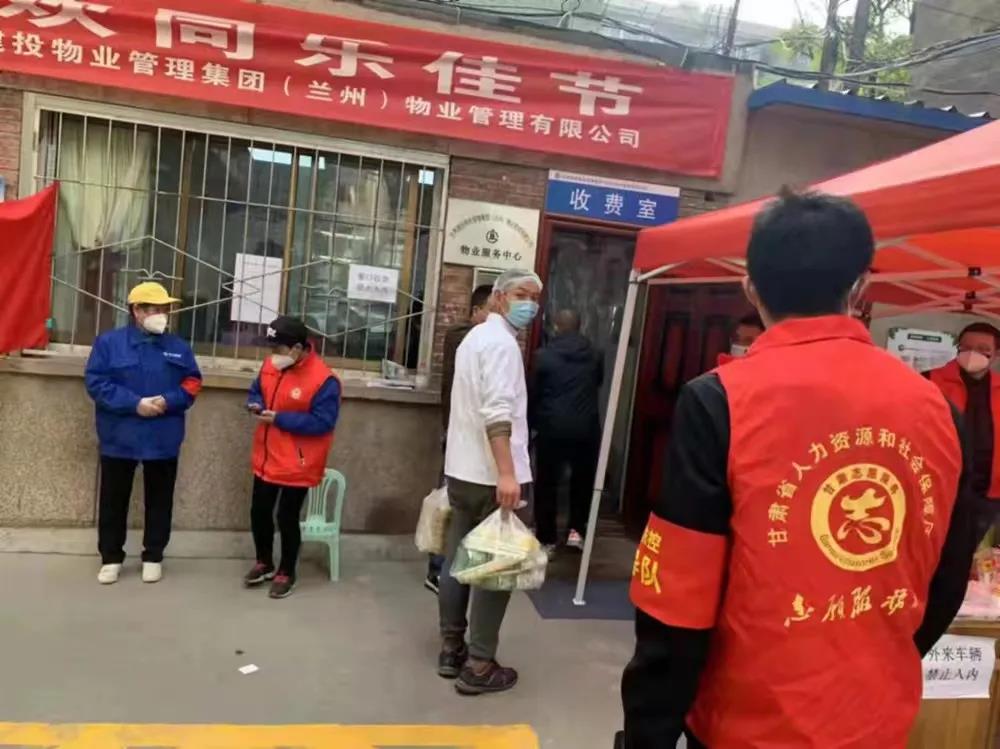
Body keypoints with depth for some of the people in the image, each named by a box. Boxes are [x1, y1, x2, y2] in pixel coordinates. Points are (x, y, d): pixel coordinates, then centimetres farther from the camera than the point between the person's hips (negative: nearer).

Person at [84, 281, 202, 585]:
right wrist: (134, 403, -20)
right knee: (114, 499, 10)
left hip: (163, 440, 2)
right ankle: (111, 557, 25)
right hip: (119, 437, -1)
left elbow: (192, 384, 3)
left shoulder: (178, 347, 4)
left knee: (159, 500, 10)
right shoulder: (108, 342, -4)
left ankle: (153, 556, 24)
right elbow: (96, 383, -9)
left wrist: (168, 401, -16)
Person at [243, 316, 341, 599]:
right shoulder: (270, 365, 1)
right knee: (259, 513, 17)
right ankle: (264, 563, 40)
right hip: (266, 460, 7)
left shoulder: (323, 379, -21)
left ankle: (286, 574, 27)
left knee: (287, 519, 5)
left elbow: (322, 422, -23)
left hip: (296, 466, -7)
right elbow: (257, 390, 18)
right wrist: (255, 404, -7)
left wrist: (279, 418, -24)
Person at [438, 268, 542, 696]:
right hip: (491, 475, -10)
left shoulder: (476, 336, 19)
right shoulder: (501, 342, -13)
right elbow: (497, 412, -25)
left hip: (462, 469, 10)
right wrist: (506, 472, -29)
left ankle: (452, 649, 24)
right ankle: (479, 666, 5)